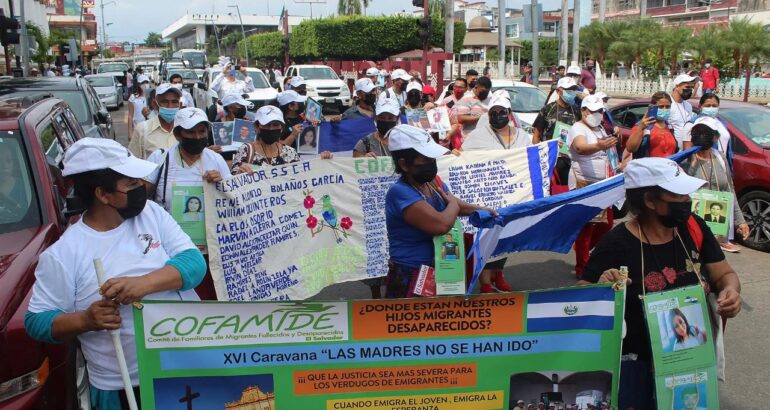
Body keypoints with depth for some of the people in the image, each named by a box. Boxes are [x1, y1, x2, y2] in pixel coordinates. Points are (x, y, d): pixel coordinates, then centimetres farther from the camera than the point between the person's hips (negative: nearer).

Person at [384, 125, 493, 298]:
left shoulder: (434, 183, 5)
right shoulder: (399, 192, -21)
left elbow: (459, 206, 21)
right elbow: (441, 225, -31)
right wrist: (453, 204, -9)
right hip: (410, 280, -8)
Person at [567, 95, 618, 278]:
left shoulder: (600, 130, 16)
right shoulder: (578, 129, -12)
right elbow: (581, 147, -35)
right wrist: (598, 146, -54)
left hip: (603, 185, 9)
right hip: (584, 185, -9)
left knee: (606, 224, 12)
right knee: (585, 227, -6)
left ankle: (583, 250, 33)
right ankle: (582, 269, 2)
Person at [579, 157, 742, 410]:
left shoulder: (692, 227, -4)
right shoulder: (617, 244, -20)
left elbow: (724, 274, 7)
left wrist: (731, 291, -16)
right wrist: (600, 288, -37)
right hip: (637, 360, -5)